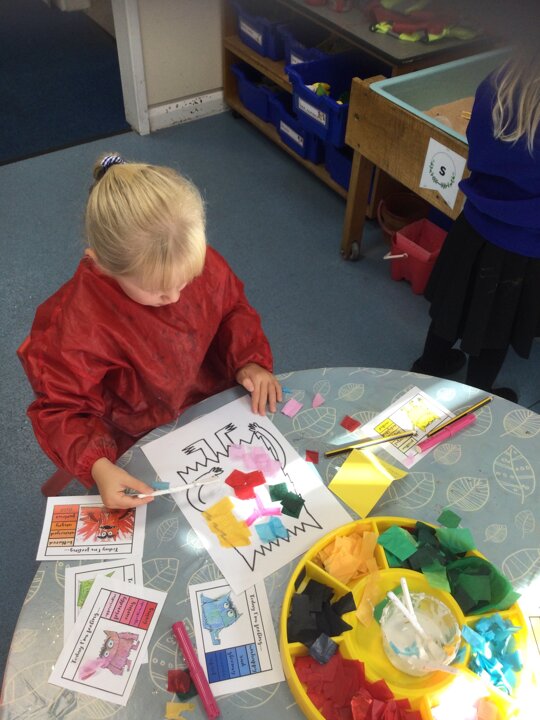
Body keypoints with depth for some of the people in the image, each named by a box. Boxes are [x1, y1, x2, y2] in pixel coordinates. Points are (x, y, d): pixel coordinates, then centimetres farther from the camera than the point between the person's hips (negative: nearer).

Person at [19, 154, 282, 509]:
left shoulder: (200, 260, -17)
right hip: (146, 444, -3)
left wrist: (250, 361, -12)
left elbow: (233, 308, 4)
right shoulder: (75, 325, -29)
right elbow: (60, 407, -17)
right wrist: (98, 467, -33)